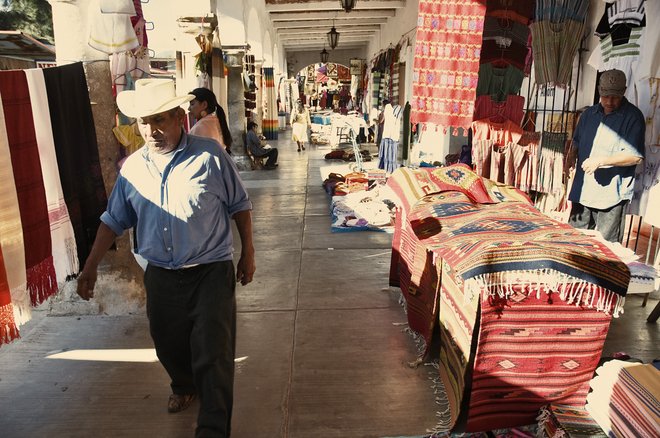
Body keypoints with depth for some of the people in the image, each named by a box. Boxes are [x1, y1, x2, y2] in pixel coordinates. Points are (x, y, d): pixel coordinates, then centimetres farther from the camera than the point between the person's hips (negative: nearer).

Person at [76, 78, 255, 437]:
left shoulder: (210, 156, -11)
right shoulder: (132, 167, 1)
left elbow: (239, 205, -2)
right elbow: (114, 220, 11)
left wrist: (247, 254, 0)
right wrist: (90, 267, 8)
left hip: (210, 272, -4)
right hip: (160, 276, 5)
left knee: (213, 355, -4)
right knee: (168, 344, 21)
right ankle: (184, 387, 52)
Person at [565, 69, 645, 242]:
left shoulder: (633, 116, -5)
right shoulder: (589, 114, 13)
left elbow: (636, 156, -11)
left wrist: (601, 160, -21)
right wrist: (571, 158, 4)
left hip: (611, 194, -6)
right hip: (583, 190, 6)